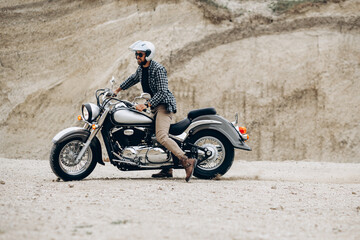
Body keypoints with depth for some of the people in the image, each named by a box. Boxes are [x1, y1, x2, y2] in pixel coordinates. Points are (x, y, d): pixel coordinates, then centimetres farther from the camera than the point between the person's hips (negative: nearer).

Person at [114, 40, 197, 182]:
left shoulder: (158, 69, -15)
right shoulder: (141, 69, 13)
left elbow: (162, 92, -21)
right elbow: (133, 79, 35)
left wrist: (146, 105, -27)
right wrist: (118, 90, 40)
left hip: (164, 105, -10)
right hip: (154, 106, 10)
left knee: (161, 137, -25)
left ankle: (187, 162, -30)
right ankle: (167, 169, 10)